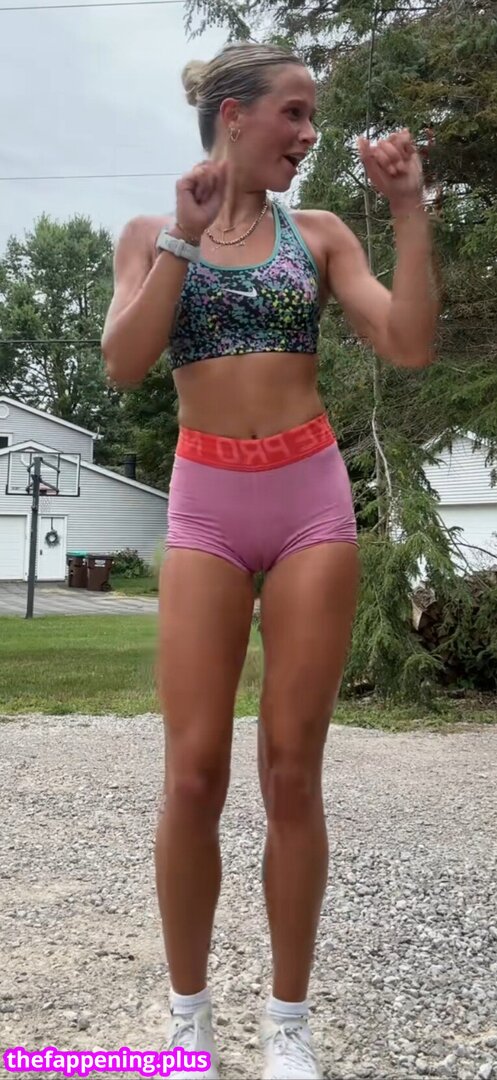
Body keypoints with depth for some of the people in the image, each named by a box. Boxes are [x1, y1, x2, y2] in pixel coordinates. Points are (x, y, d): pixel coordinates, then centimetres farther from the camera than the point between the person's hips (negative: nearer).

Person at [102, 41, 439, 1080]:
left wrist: (409, 207, -5)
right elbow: (124, 363, -7)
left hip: (312, 496, 1)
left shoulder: (319, 234, 11)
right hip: (206, 504, 0)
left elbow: (410, 347, -2)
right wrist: (185, 234, -10)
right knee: (194, 771, -5)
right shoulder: (152, 233, 10)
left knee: (293, 771, 0)